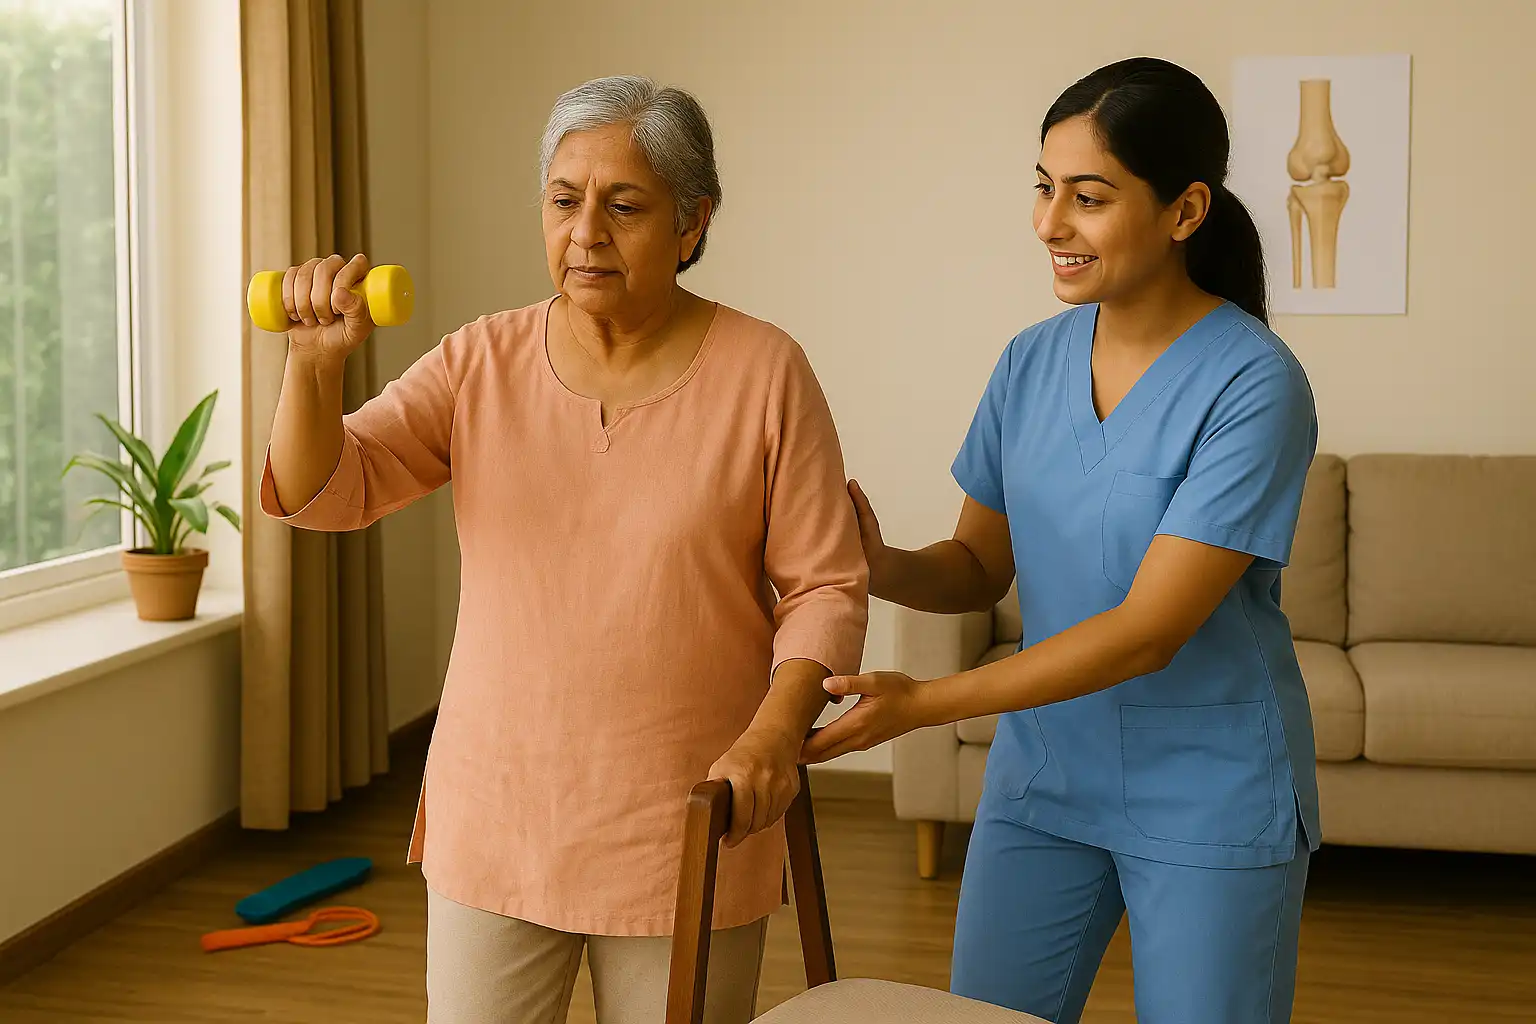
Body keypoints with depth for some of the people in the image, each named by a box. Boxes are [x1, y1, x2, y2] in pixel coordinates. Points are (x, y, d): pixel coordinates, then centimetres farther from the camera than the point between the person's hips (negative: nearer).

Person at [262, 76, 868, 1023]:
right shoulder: (481, 363, 2)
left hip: (685, 838, -2)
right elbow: (323, 493, -4)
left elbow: (826, 586, -5)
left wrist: (775, 732, -21)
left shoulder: (765, 372, -6)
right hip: (492, 828, 2)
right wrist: (317, 364, -23)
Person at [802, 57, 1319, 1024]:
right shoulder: (1031, 362, 1)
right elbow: (981, 568, 7)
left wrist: (924, 703, -26)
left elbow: (1148, 630, -22)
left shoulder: (1255, 383, -18)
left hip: (1210, 798, -4)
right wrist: (881, 565, -15)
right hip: (1042, 772, 5)